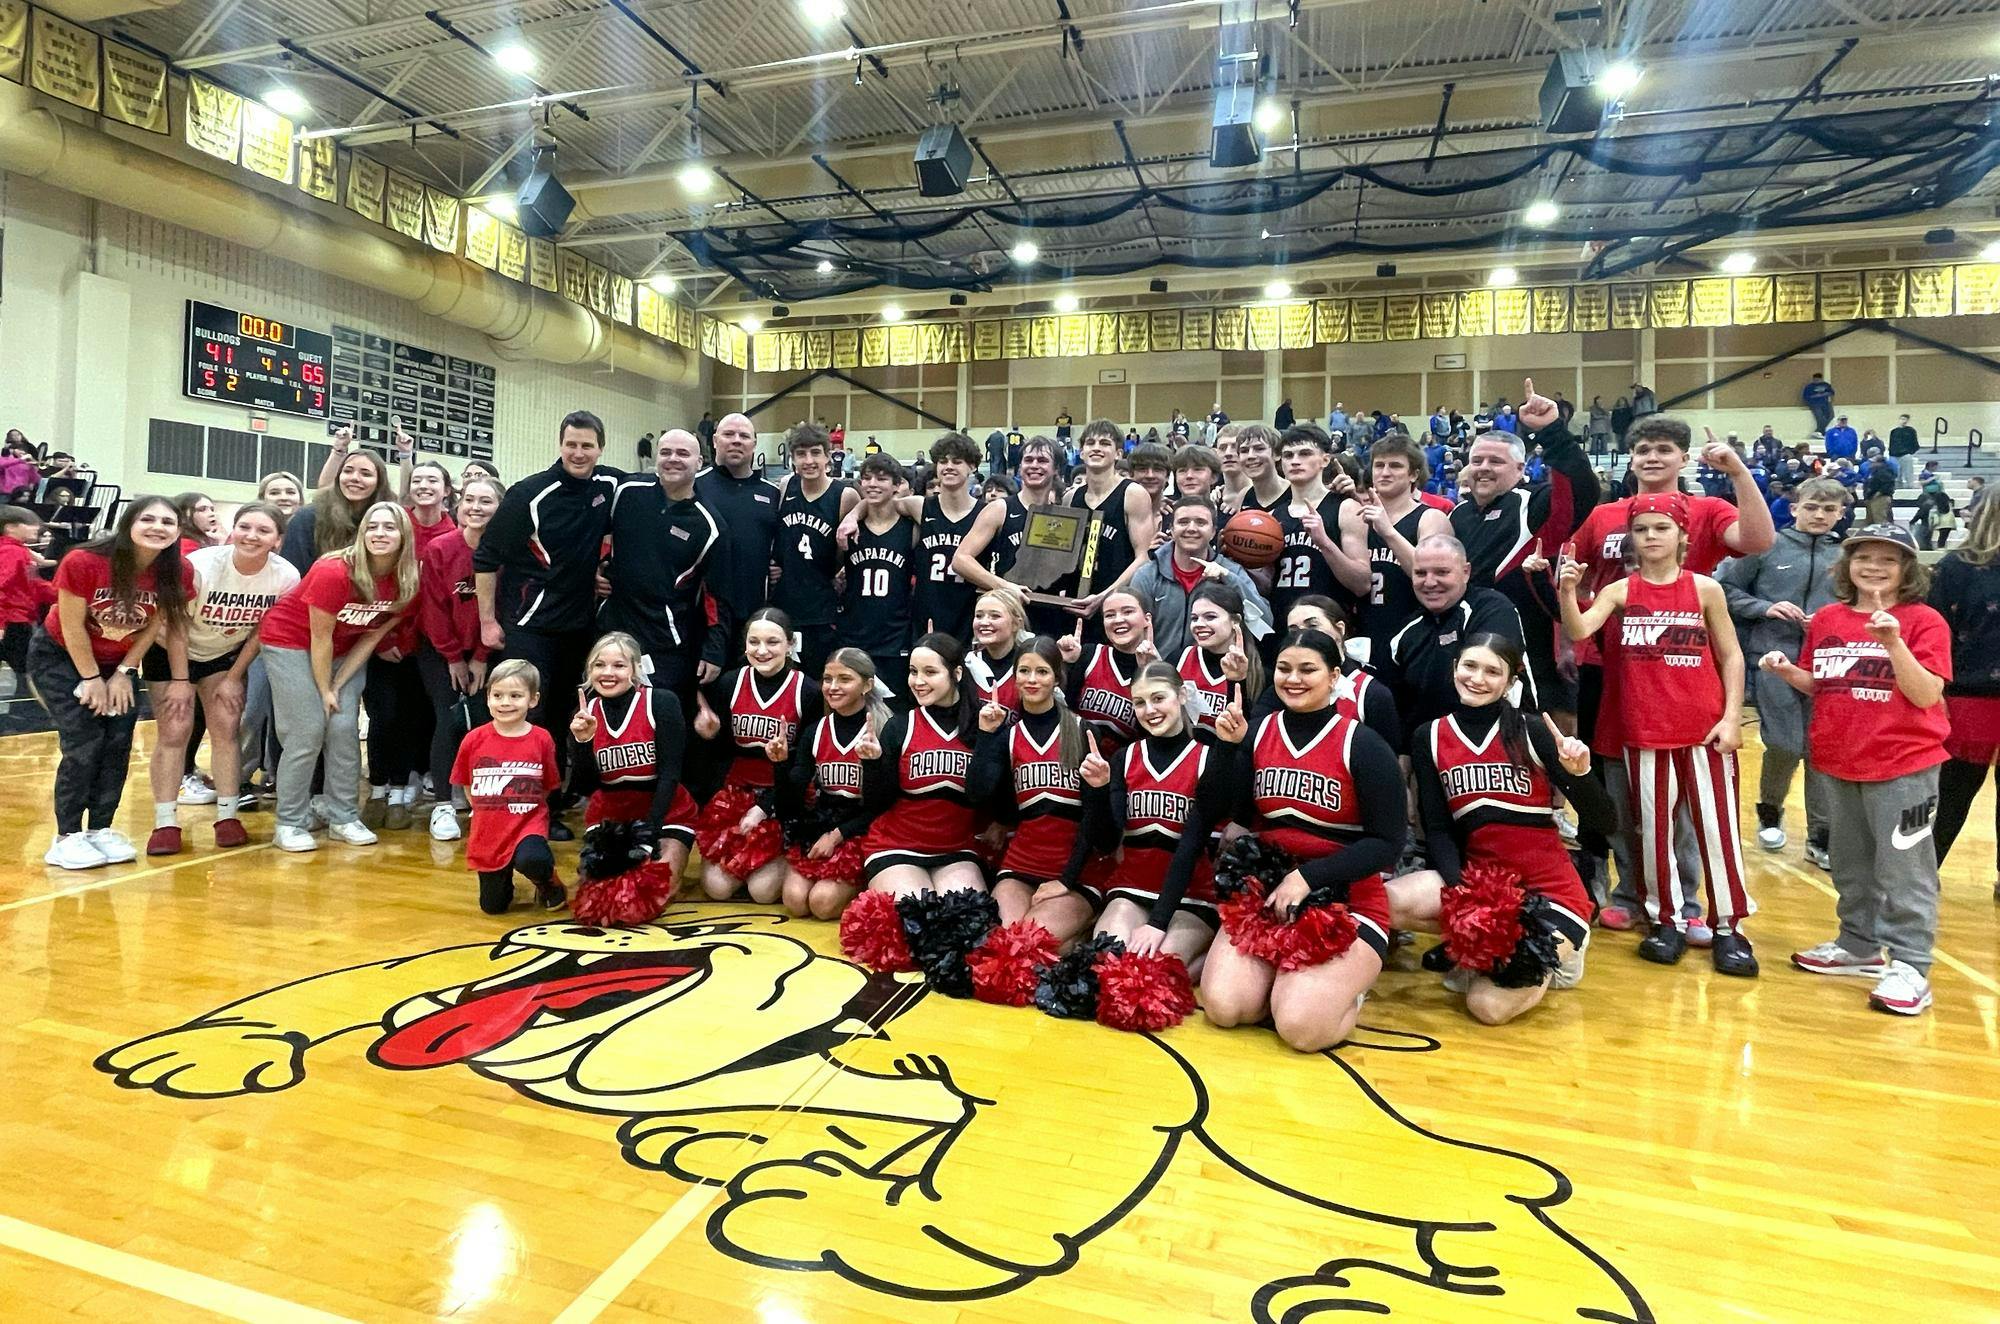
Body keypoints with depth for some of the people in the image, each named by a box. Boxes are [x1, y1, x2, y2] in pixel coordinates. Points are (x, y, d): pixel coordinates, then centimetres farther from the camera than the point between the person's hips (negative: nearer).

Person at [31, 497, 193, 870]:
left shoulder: (177, 573, -18)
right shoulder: (83, 562, -29)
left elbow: (155, 626, -6)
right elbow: (72, 626, -19)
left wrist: (122, 674, -6)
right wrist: (92, 679, -13)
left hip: (118, 661, 4)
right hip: (59, 657, -4)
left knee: (118, 745, -2)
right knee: (84, 743, -12)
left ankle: (101, 830, 12)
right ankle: (67, 837, 0)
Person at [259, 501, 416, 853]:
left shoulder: (406, 585, -14)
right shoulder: (333, 573, -29)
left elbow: (371, 637, -5)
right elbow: (320, 638, -21)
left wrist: (338, 686, -8)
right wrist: (324, 690, -13)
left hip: (344, 650, 5)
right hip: (291, 641, -5)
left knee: (345, 728, -4)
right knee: (307, 731, -10)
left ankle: (344, 818, 7)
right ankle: (290, 823, 1)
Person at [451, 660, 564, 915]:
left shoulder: (541, 740, -10)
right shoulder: (474, 739, -6)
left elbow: (548, 787, 1)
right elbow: (467, 786, 7)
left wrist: (520, 809, -3)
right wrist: (489, 814, 6)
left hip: (529, 824, -3)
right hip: (488, 832, 3)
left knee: (531, 862, -36)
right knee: (493, 907, 10)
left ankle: (549, 883, 0)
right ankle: (504, 878, 45)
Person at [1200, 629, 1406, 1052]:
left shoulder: (1363, 745, -8)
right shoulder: (1256, 734, 4)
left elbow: (1389, 842, -10)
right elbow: (1231, 818, 3)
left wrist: (1309, 876, -18)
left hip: (1347, 905, -3)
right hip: (1264, 896, 4)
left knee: (1301, 1027, -23)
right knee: (1223, 1007, -17)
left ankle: (1347, 985, 10)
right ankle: (1288, 977, 13)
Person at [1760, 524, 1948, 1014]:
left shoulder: (1924, 621, -8)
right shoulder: (1826, 619, 5)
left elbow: (1926, 695, -16)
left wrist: (1894, 641, -26)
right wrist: (1786, 670, -6)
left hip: (1903, 765, -5)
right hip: (1838, 762, 5)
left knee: (1903, 867, -1)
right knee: (1851, 863, 17)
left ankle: (1909, 965, 9)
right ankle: (1859, 946, 31)